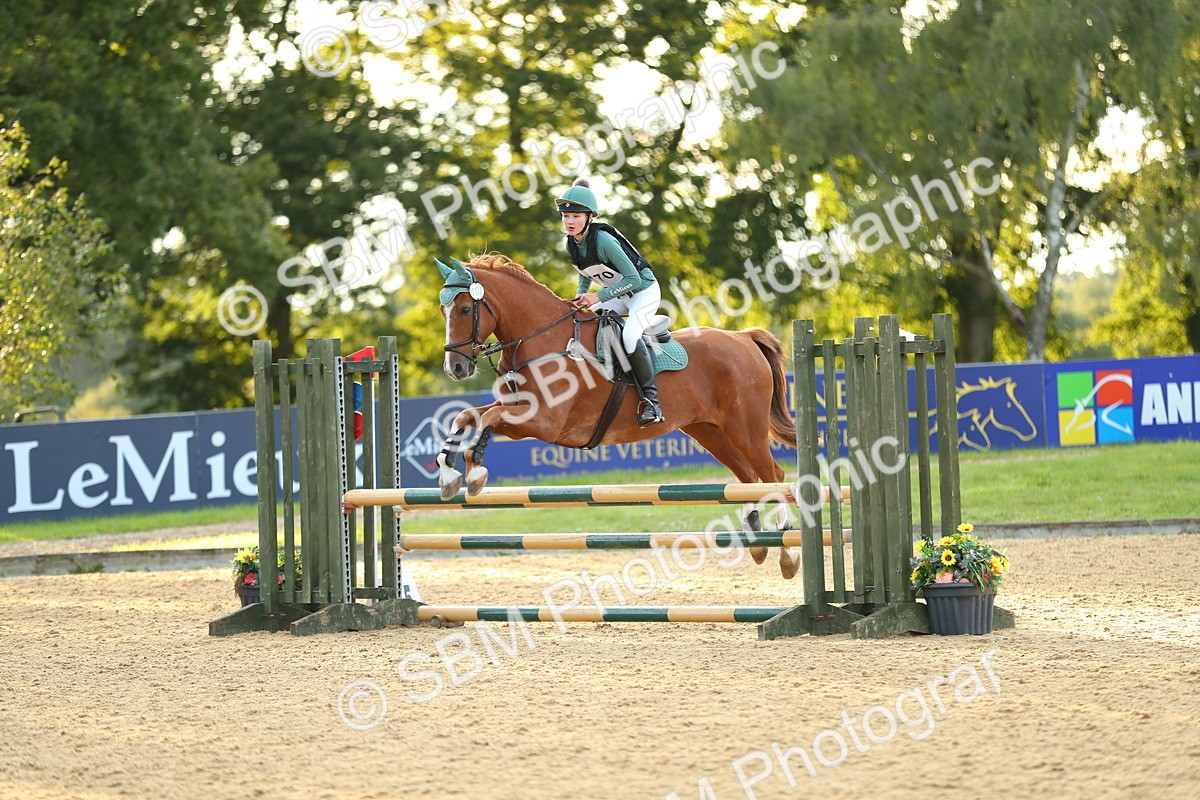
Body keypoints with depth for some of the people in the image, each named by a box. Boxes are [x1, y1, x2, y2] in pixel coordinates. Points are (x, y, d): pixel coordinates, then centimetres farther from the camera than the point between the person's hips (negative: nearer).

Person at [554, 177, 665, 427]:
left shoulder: (603, 240, -28)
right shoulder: (571, 245, -5)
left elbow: (633, 278, -26)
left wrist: (599, 297, -30)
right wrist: (581, 295, -4)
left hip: (644, 291, -9)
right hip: (617, 296, 9)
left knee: (629, 336, -32)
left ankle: (651, 399, -24)